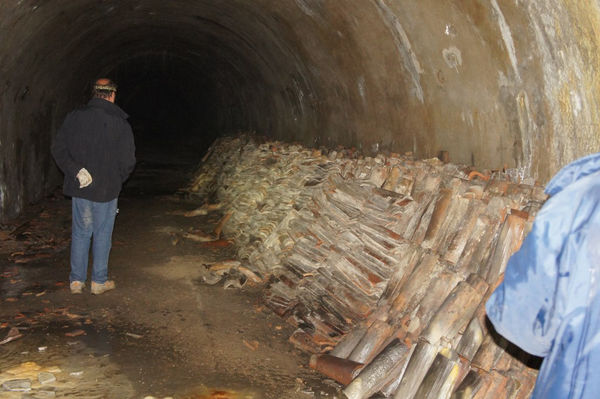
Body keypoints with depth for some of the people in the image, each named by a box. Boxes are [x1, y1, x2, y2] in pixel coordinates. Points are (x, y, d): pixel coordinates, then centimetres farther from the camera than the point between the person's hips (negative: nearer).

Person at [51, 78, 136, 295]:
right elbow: (128, 160, -9)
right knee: (102, 234, 9)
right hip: (106, 188, -3)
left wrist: (75, 171, -5)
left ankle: (77, 280, 18)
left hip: (80, 187, 3)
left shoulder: (75, 117, 0)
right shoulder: (120, 123, -9)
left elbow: (58, 148, -4)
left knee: (80, 232, 13)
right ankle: (99, 281, 17)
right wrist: (116, 180, 6)